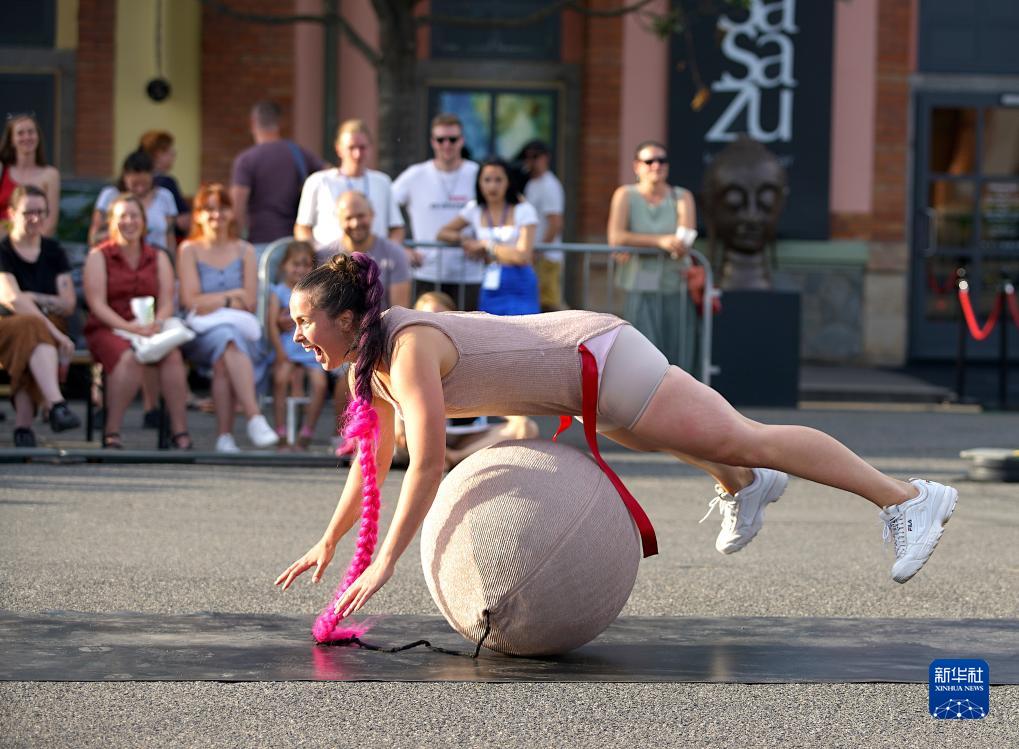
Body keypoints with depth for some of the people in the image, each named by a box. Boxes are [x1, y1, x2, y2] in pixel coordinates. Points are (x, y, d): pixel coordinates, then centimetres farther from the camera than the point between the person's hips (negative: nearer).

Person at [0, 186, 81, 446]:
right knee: (33, 328, -38)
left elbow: (69, 304, 8)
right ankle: (56, 405, -55)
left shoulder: (53, 251, 15)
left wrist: (30, 298, -6)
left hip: (50, 328, 3)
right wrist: (54, 331, -25)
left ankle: (23, 427, -43)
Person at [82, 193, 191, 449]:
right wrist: (128, 326, -20)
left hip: (148, 329, 3)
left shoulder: (159, 258, 16)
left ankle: (180, 431, -30)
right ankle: (111, 432, -29)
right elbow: (97, 304, -5)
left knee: (172, 355, -31)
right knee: (130, 358, -37)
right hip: (107, 330, -3)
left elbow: (167, 301, 6)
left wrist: (157, 323, -17)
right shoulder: (98, 256, 6)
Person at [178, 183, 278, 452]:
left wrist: (212, 303, -5)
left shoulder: (245, 251, 16)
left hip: (241, 328, 1)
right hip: (200, 333, -1)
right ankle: (254, 418, -47)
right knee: (229, 341, -37)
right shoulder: (189, 250, 10)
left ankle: (225, 435, -39)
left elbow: (250, 303, 5)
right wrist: (233, 295, -1)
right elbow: (191, 301, -2)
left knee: (223, 360, -35)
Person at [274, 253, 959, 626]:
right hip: (583, 374, 9)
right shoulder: (371, 355, 1)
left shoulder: (407, 350, -27)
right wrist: (329, 541, 12)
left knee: (746, 441, -4)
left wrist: (384, 565, -30)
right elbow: (374, 457, 13)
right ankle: (747, 488, 60)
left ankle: (912, 500, 3)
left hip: (602, 363, -9)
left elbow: (427, 467, -33)